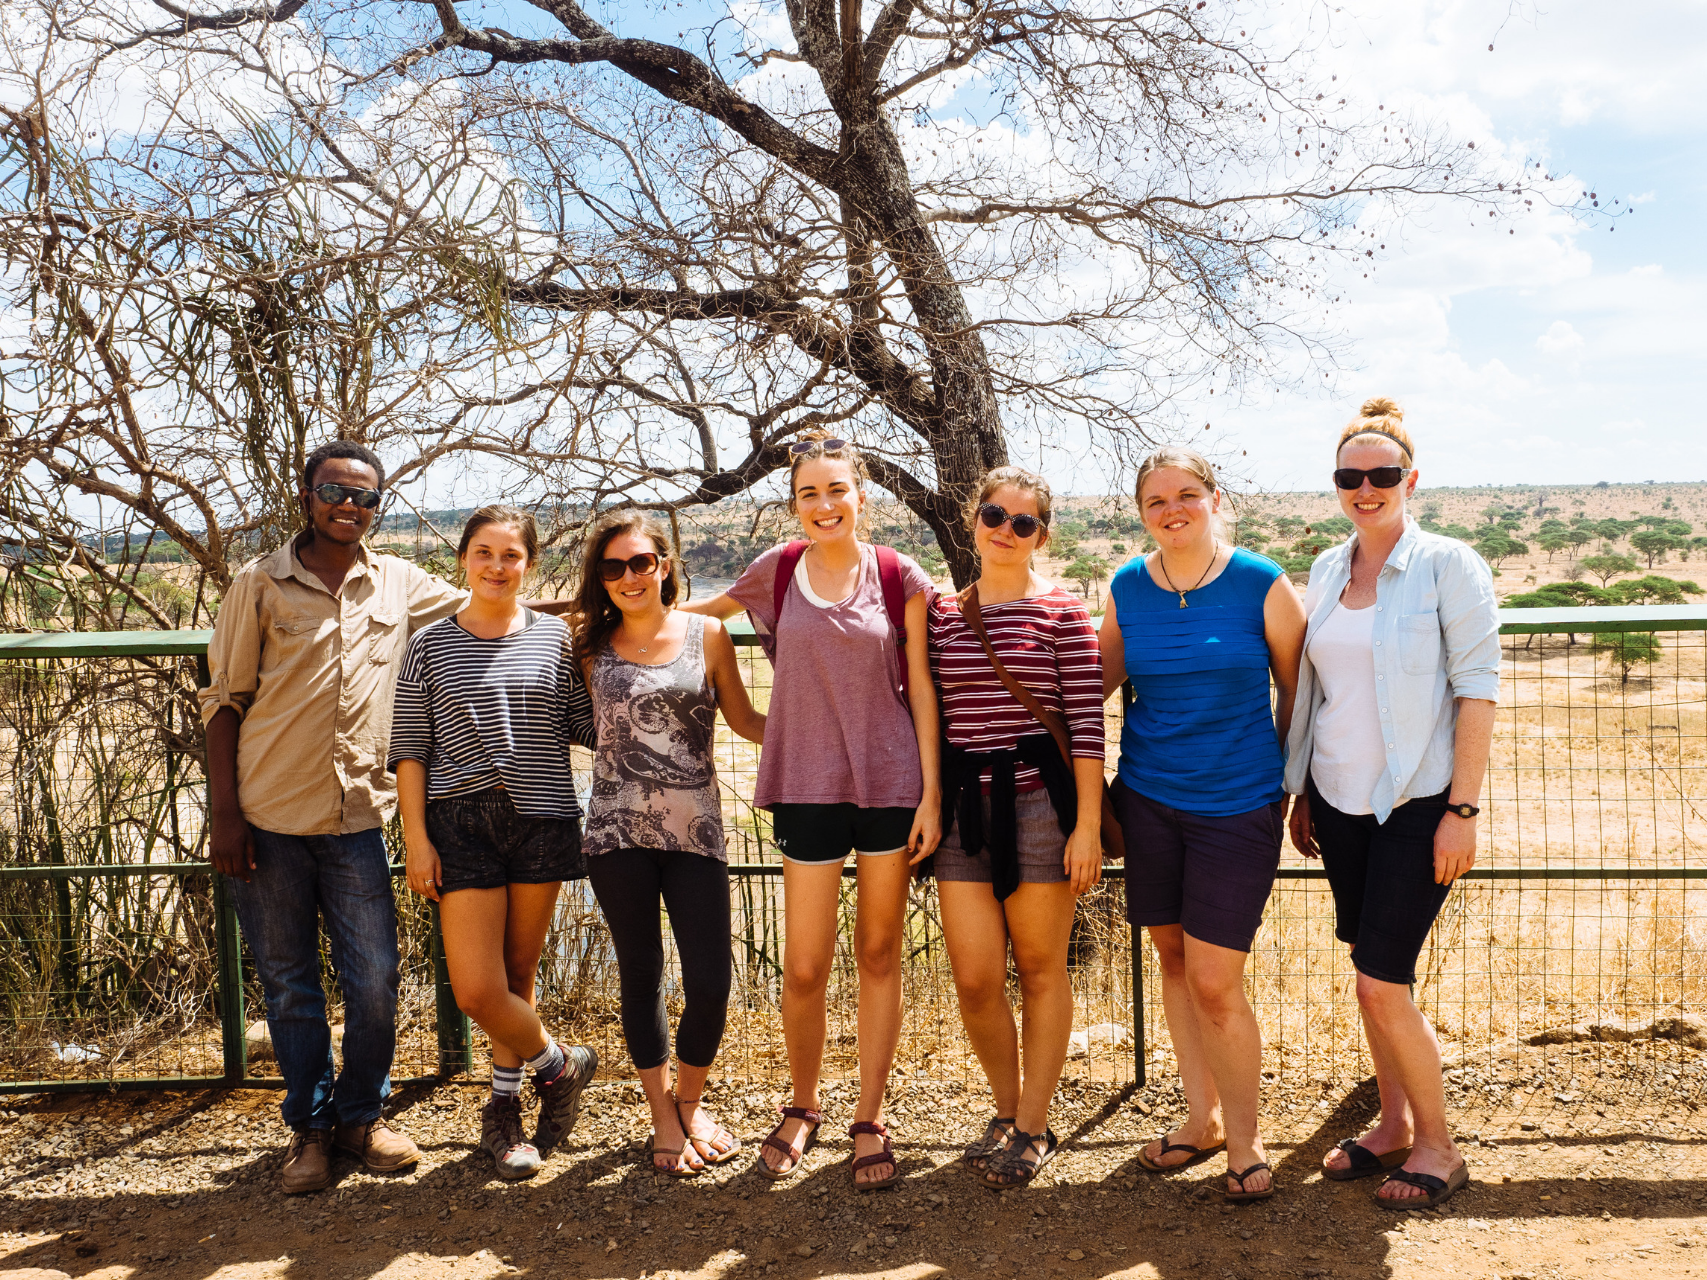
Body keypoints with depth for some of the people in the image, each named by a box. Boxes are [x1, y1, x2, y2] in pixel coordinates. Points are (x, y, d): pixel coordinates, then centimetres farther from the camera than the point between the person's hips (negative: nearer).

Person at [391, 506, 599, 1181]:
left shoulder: (555, 638, 6)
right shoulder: (430, 645, 5)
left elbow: (587, 728, 8)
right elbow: (410, 750, 3)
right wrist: (416, 837, -3)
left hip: (542, 820, 1)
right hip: (461, 822, 0)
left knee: (517, 979, 9)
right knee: (477, 992, -6)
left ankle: (503, 1108, 28)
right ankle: (561, 1062, 20)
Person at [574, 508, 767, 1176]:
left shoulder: (706, 634, 3)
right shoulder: (592, 647, 6)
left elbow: (745, 720, 11)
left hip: (695, 832, 0)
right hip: (618, 832, 1)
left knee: (710, 981, -1)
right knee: (641, 976, 9)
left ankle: (690, 1101, 28)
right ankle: (664, 1119, 28)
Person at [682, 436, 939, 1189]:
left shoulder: (899, 578, 0)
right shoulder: (779, 571, 3)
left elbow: (921, 689, 1)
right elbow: (697, 611, 22)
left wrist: (931, 790, -3)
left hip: (890, 781, 0)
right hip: (809, 786, 1)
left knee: (878, 956, 8)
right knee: (804, 968, 2)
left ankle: (870, 1121, 22)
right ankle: (802, 1108, 27)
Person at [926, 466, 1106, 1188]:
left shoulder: (1062, 613, -1)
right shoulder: (943, 613, 10)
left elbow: (1087, 724, -5)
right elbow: (931, 716, 13)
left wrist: (1087, 826, -10)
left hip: (1041, 799, -3)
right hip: (963, 804, 3)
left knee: (1040, 970, 7)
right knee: (975, 980, 2)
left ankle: (1032, 1129, 23)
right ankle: (1007, 1109, 27)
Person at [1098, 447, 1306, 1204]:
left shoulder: (1262, 585, -7)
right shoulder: (1126, 589, 2)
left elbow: (1296, 689, 4)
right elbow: (1098, 680, 16)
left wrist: (1284, 779, 10)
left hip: (1236, 803, -3)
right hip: (1148, 797, 4)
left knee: (1214, 983, -5)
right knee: (1173, 959, 13)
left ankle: (1243, 1137, 17)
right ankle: (1203, 1117, 32)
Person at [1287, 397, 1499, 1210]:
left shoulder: (1448, 565, -8)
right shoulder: (1326, 571, 8)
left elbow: (1478, 688, -10)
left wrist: (1463, 809, -14)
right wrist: (1301, 793, 14)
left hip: (1415, 804, -5)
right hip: (1339, 800, 6)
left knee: (1383, 983, -6)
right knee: (1368, 974, 13)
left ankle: (1438, 1145, 14)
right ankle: (1394, 1124, 29)